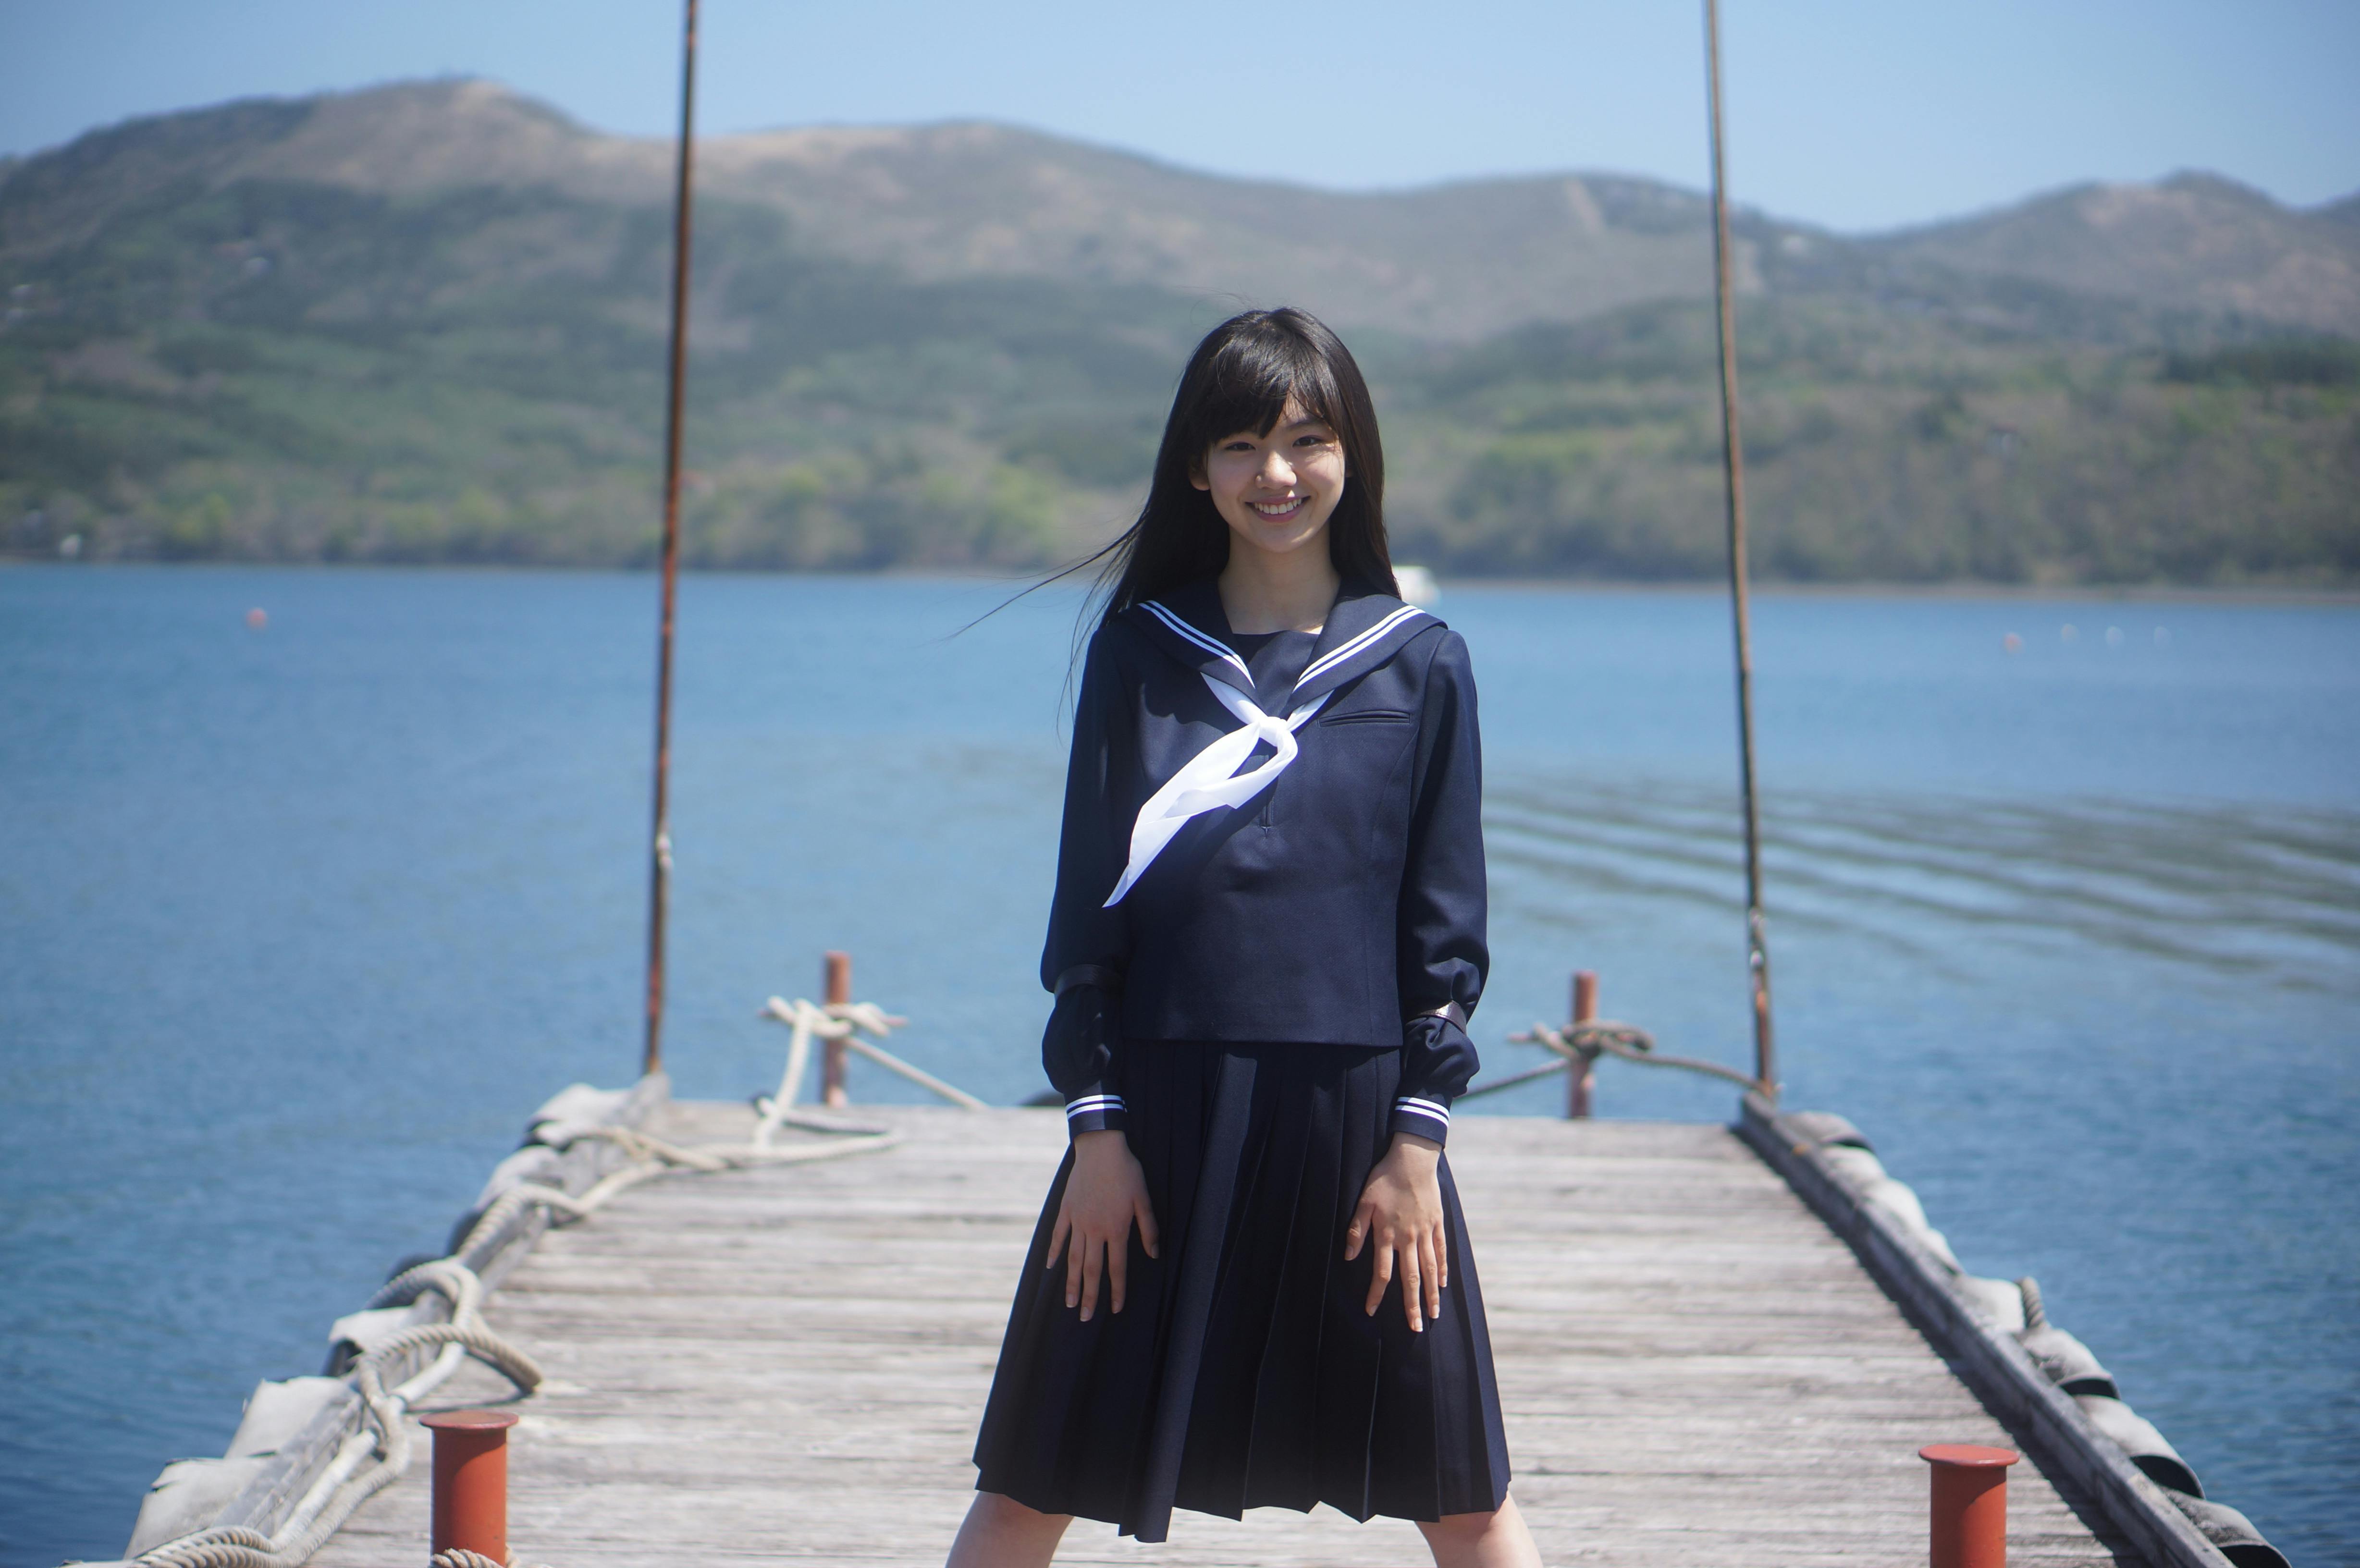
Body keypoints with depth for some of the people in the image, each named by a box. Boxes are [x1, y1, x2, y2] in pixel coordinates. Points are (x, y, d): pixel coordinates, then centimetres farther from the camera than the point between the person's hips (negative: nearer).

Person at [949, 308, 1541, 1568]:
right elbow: (1088, 903, 4)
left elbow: (1446, 921, 3)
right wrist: (1098, 1127, -3)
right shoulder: (1142, 652, 4)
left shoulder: (1421, 664, 3)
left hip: (1356, 1112, 0)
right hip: (1160, 1111, 1)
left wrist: (1418, 1141, -3)